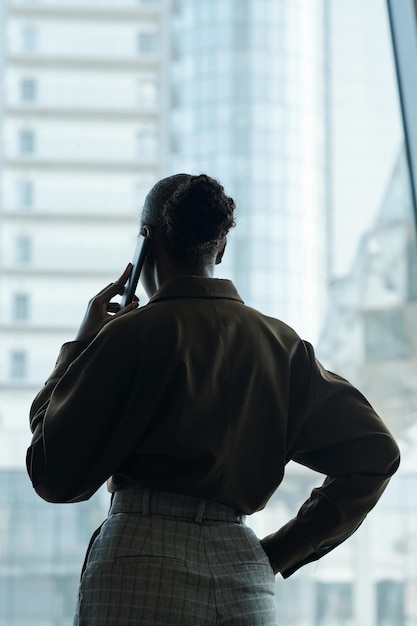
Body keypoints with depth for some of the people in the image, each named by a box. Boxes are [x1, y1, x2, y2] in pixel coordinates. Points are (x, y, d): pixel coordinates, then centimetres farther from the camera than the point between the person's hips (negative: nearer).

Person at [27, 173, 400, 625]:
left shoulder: (133, 333, -4)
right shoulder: (280, 343, 11)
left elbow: (55, 476, -3)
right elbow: (375, 452, 9)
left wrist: (82, 347, 7)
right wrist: (282, 552, 10)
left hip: (143, 569, -5)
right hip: (245, 578, 5)